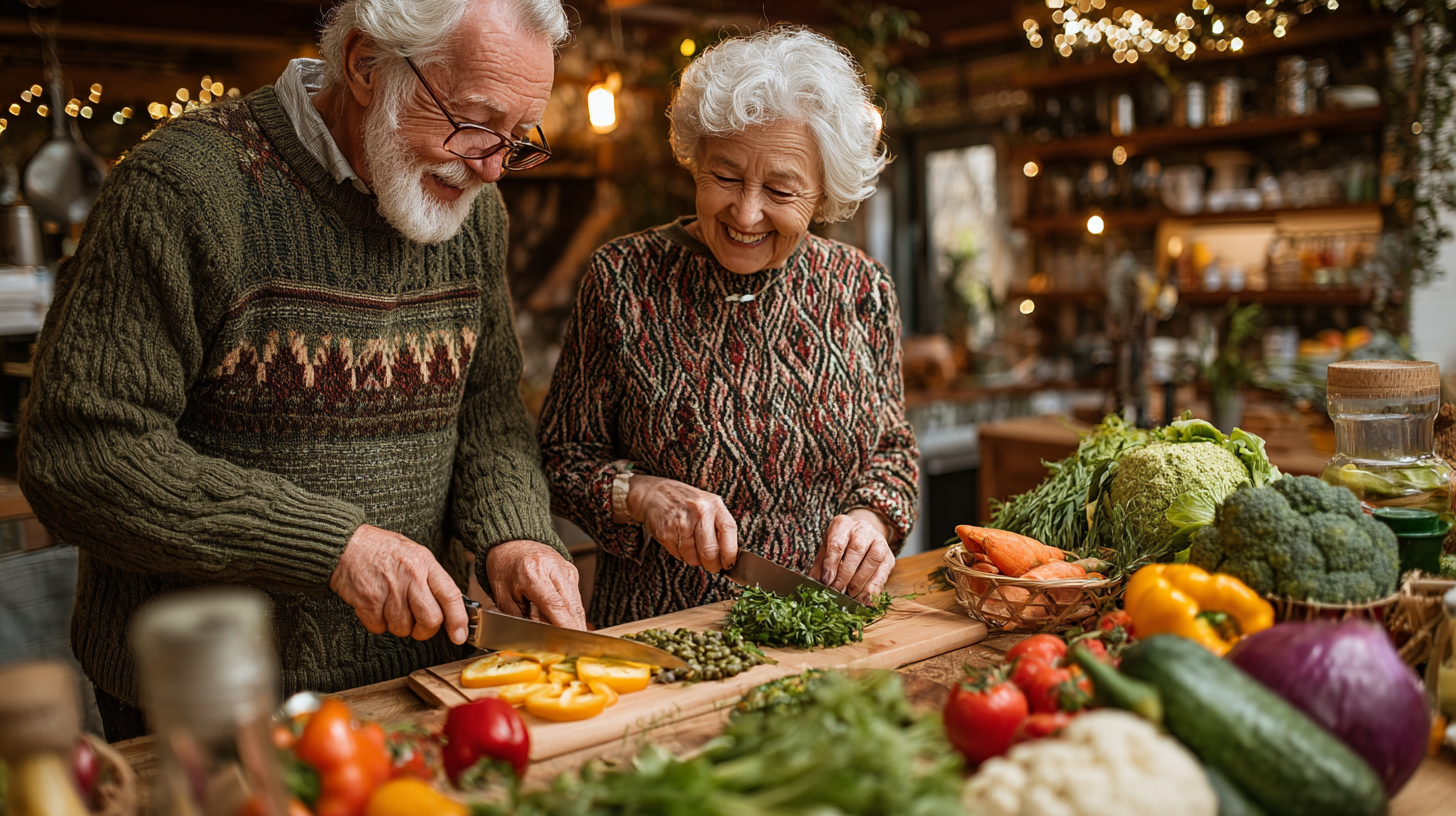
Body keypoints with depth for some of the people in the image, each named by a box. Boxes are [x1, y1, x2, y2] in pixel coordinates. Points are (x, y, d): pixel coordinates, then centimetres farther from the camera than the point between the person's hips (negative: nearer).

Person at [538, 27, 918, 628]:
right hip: (654, 626, -2)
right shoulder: (622, 280, -4)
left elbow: (891, 446, 13)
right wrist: (643, 496, -16)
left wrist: (872, 518, -7)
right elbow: (562, 454, 2)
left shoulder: (862, 289, 3)